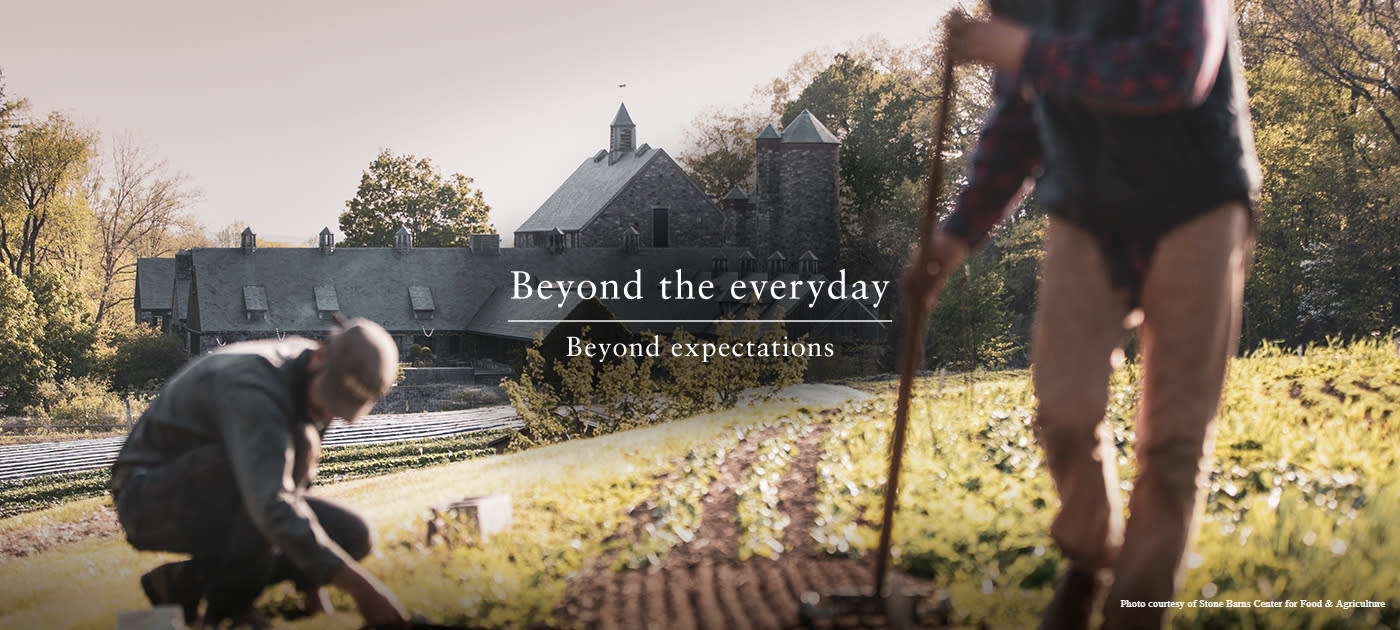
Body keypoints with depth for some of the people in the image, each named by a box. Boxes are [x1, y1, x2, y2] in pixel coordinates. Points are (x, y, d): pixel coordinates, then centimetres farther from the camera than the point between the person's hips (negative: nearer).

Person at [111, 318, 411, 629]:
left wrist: (312, 584, 4)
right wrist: (359, 586, -45)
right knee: (299, 442, -31)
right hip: (154, 502, -9)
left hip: (218, 501, 9)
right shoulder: (251, 385, -31)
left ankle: (187, 582, 0)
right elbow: (272, 508, -43)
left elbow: (294, 483, 9)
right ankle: (228, 603, -20)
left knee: (352, 537, -6)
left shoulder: (312, 383, -3)